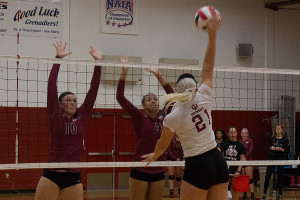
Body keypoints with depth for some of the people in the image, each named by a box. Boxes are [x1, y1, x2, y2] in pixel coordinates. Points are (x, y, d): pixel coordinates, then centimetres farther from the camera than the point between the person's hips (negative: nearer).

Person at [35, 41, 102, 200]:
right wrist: (58, 58, -6)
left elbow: (93, 90, 6)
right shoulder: (55, 116, 2)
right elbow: (51, 85, -3)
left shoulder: (81, 117, 8)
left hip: (74, 177, 3)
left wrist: (98, 63, 3)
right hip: (51, 175, -3)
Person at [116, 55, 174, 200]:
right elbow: (120, 97, -11)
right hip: (140, 171, -4)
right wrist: (124, 71, -16)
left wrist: (158, 75, 0)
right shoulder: (139, 116, -2)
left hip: (158, 172, 4)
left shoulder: (163, 117, 7)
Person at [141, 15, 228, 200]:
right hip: (219, 162, 5)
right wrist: (212, 34, 8)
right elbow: (208, 66, 7)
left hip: (198, 167, -5)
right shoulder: (203, 98, -1)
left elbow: (163, 144, 8)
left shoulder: (173, 118, -9)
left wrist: (154, 156, 30)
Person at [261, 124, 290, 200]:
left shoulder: (285, 139, -1)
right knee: (267, 176, -3)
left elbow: (287, 151, -2)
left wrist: (281, 149, -17)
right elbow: (268, 147, 16)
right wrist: (271, 148, -5)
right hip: (272, 158, 2)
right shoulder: (272, 138, 7)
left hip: (281, 160, -2)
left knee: (280, 177, 3)